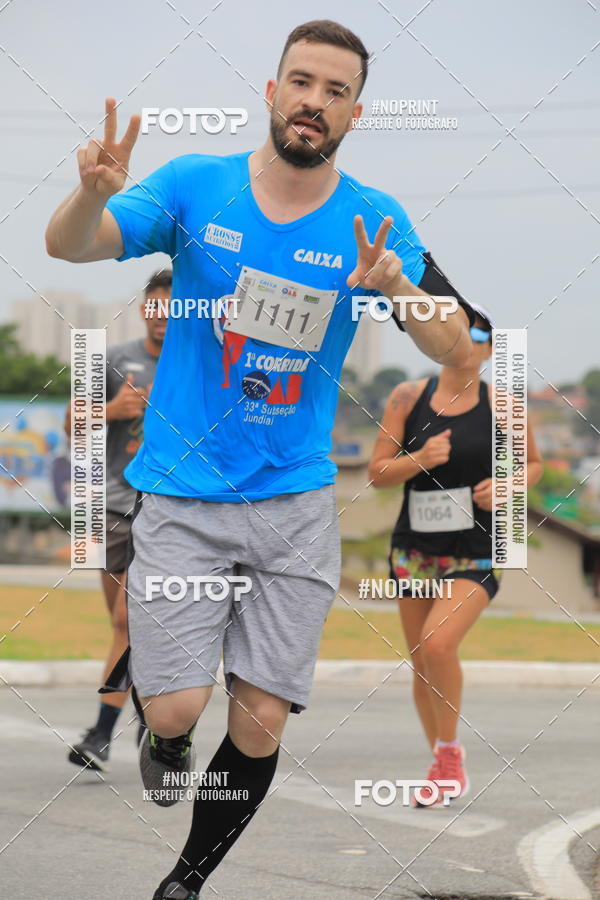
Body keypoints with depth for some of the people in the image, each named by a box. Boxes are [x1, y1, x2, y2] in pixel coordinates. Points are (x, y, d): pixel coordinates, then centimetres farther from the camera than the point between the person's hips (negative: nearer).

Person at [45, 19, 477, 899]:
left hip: (296, 502, 2)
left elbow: (457, 349, -8)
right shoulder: (196, 185, -4)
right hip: (182, 493, -1)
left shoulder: (376, 221, -2)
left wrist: (396, 286, -29)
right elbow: (67, 247, -12)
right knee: (179, 708, -11)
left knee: (260, 725, 0)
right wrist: (93, 192, -35)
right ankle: (147, 702, 26)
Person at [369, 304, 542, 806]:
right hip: (415, 551, 3)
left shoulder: (500, 404, -2)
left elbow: (533, 463, 11)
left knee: (438, 644, -24)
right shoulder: (408, 398, 0)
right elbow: (378, 473, 0)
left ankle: (450, 751, -3)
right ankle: (442, 770, 28)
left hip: (476, 555, -3)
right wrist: (420, 458, -19)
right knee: (421, 666, 9)